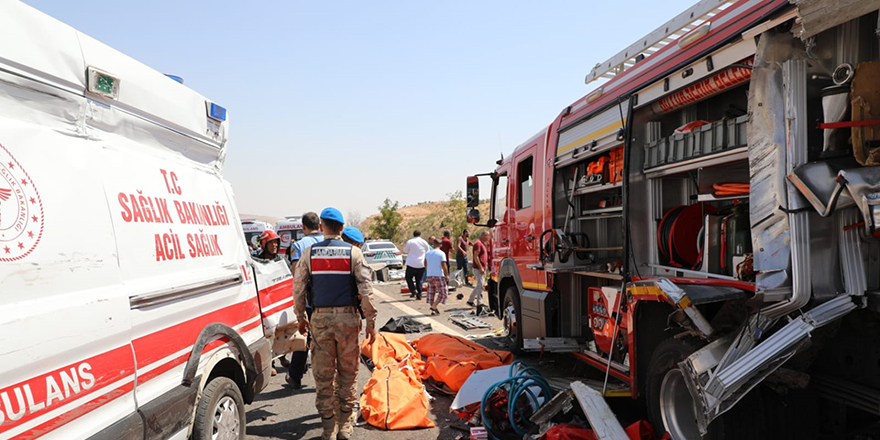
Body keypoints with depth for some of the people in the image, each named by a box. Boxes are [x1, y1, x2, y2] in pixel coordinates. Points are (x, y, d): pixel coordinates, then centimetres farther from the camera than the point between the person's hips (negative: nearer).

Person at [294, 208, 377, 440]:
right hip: (347, 317, -1)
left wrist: (301, 318, 17)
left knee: (323, 375, 8)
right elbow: (366, 290, -6)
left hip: (319, 318, 1)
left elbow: (298, 289, 4)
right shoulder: (353, 252, -3)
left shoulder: (309, 253, 2)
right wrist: (371, 323, 1)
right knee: (348, 373, 10)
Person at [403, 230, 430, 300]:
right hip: (421, 265, 3)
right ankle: (419, 295, 6)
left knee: (408, 277, 13)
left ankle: (413, 290, -4)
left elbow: (405, 251, 4)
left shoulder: (410, 242, -7)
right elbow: (427, 252, 17)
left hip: (412, 264, -3)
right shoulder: (424, 242, 5)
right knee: (419, 280, 11)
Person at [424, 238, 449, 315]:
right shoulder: (441, 253, -9)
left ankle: (433, 310, 11)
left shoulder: (428, 253, 7)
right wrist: (447, 275, -5)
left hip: (430, 275, 6)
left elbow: (425, 265, 13)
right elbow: (444, 265, -13)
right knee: (443, 292, 3)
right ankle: (433, 306, -7)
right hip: (439, 275, -6)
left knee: (431, 292, 12)